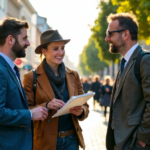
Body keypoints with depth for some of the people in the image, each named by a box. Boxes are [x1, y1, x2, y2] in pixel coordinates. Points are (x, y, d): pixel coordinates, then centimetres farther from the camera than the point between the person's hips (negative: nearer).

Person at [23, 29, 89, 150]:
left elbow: (85, 106, 10)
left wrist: (80, 111, -11)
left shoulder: (73, 75, 6)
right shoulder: (31, 77, -5)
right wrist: (46, 106, -21)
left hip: (72, 140, 3)